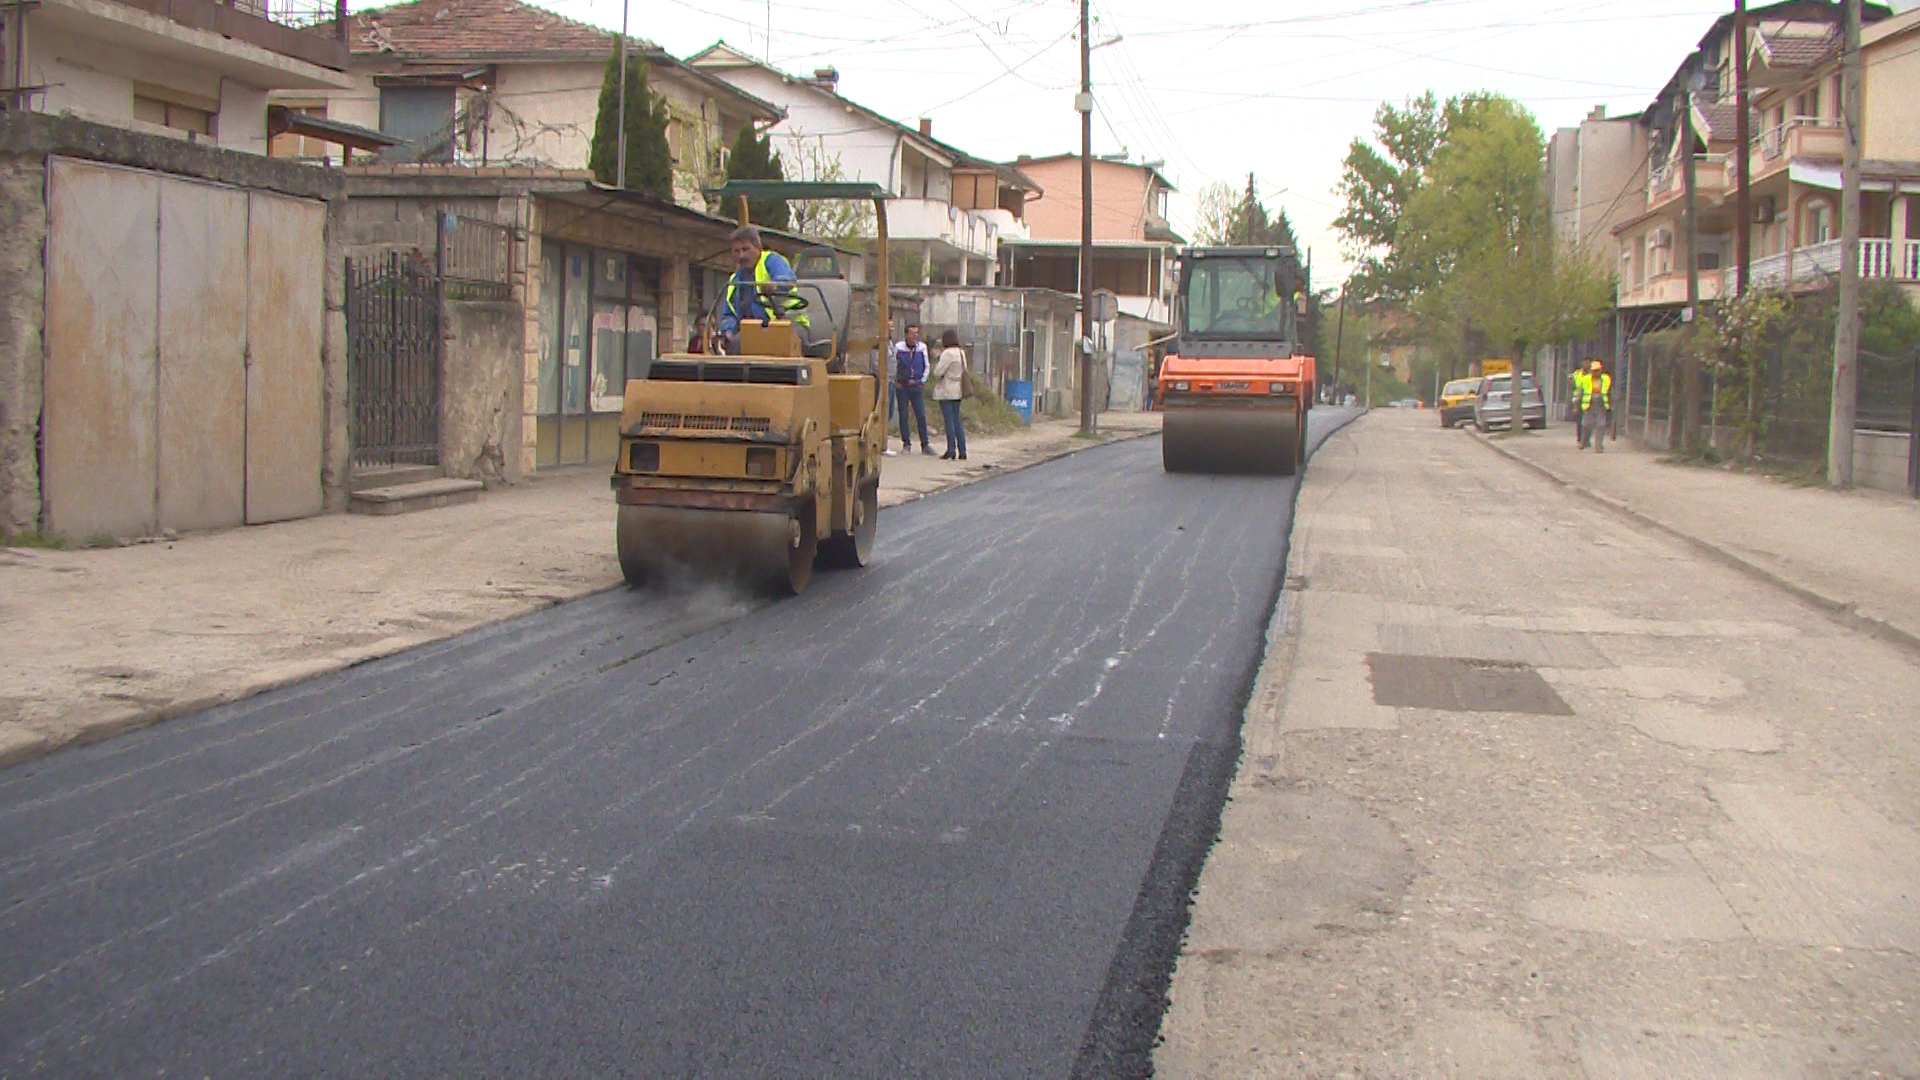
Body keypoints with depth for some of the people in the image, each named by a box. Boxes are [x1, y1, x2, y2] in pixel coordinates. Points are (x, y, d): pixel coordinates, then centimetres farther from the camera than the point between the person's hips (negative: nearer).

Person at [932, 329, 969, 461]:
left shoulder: (947, 353, -15)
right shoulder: (961, 353, 11)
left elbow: (938, 372, -17)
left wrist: (935, 368, 3)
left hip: (946, 391, -8)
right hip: (958, 390, 8)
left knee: (949, 421, -5)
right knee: (957, 421, 11)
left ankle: (951, 451, -5)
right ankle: (962, 451, 9)